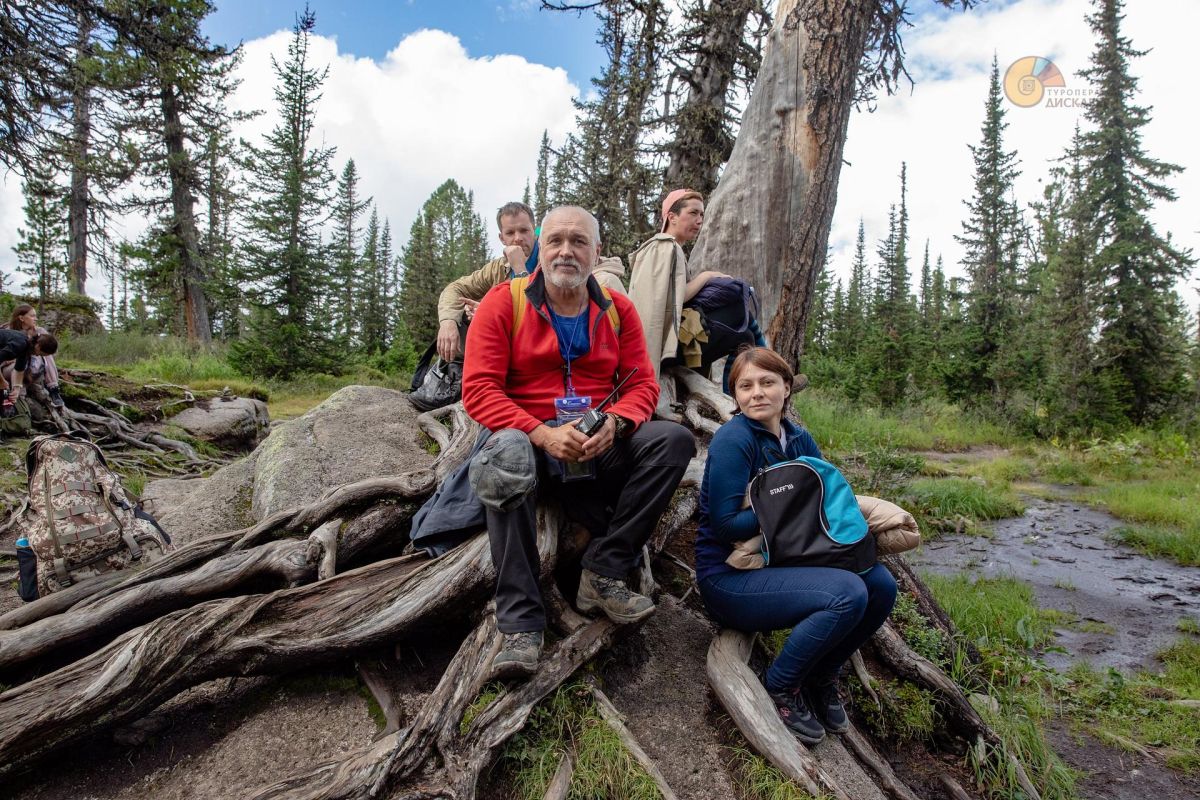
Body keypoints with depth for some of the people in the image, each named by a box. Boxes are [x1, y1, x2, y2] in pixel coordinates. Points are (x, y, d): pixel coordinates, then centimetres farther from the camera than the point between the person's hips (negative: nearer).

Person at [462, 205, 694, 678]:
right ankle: (521, 623, -28)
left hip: (601, 448, 3)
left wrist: (615, 422, -20)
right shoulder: (504, 303, -1)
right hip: (531, 440, -3)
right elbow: (478, 390, -10)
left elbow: (643, 383, 4)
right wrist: (543, 434, -24)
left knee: (675, 439, -20)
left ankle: (602, 575, -19)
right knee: (504, 457, -37)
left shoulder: (617, 310, 9)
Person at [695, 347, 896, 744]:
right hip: (730, 576, -7)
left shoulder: (799, 439, 7)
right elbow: (725, 525, -20)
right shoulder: (733, 439, -16)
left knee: (880, 584, -9)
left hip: (782, 562, 7)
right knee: (847, 593, -25)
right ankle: (779, 688, -3)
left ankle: (822, 676, 13)